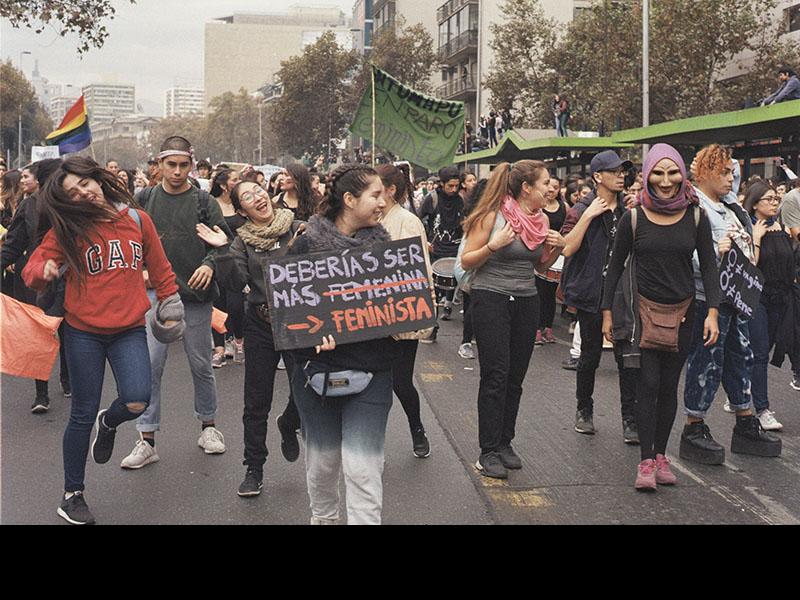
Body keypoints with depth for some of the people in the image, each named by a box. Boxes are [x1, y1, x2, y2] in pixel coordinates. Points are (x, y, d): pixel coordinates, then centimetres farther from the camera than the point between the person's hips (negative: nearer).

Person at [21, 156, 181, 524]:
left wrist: (170, 309, 12)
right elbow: (32, 268, -10)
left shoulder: (138, 220, 0)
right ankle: (72, 494, 23)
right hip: (83, 332, -1)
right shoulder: (67, 230, -4)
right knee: (83, 415, 4)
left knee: (137, 402, -18)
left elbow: (160, 269, 10)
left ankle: (108, 423, 21)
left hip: (129, 330, 1)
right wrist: (44, 270, -32)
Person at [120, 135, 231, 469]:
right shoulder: (145, 199, 7)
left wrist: (209, 264, -23)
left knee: (201, 365, 10)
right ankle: (147, 440, 3)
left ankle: (208, 426, 29)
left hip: (195, 294, -1)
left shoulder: (204, 202, 0)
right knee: (151, 365, -4)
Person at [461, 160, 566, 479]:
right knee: (496, 375, -8)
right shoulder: (492, 216, -11)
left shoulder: (541, 220, 7)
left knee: (515, 378, 7)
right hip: (491, 299, -6)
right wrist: (493, 246, -22)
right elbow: (466, 262, -7)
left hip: (526, 302, 6)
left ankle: (504, 443, 18)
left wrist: (557, 248, -1)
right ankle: (488, 452, -1)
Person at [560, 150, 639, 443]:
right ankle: (584, 410, 28)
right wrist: (588, 216, -19)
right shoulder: (582, 210, -3)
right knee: (590, 355, 9)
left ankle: (631, 420, 4)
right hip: (592, 295, -3)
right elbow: (567, 248, -16)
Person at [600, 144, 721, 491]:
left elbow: (709, 267, 1)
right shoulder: (634, 218, -4)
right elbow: (616, 266, 3)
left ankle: (661, 455, 18)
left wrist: (712, 312, -9)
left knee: (669, 386, 8)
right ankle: (646, 461, -4)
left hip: (682, 313, 2)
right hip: (645, 309, -2)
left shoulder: (696, 218, 0)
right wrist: (607, 312, 1)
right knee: (649, 383, -8)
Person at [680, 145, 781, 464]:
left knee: (741, 357, 15)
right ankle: (694, 428, 8)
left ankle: (746, 425, 26)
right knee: (706, 361, -4)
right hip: (707, 297, -10)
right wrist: (715, 251, -29)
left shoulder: (728, 204, 13)